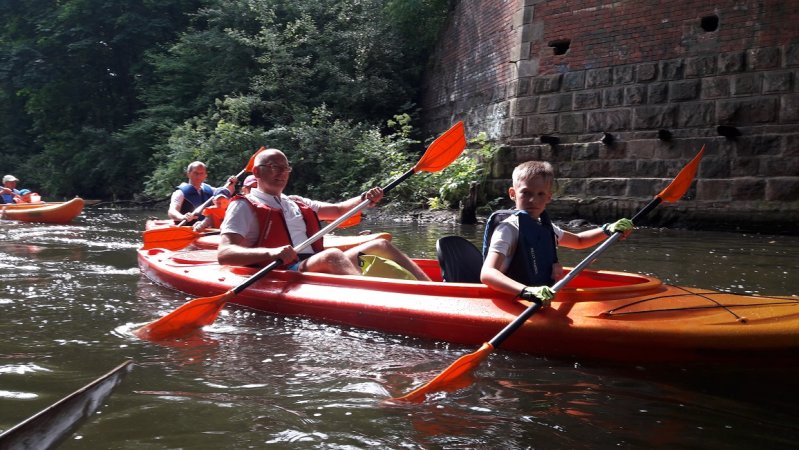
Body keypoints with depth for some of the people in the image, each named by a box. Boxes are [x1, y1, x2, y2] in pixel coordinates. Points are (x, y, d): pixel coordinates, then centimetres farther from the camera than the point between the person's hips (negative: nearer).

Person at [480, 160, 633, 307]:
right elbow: (487, 274, -26)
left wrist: (608, 229, 18)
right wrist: (526, 291, -41)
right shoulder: (508, 229, -11)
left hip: (544, 302, 7)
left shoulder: (546, 227, 14)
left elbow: (579, 241, 36)